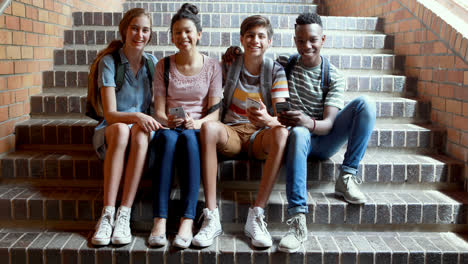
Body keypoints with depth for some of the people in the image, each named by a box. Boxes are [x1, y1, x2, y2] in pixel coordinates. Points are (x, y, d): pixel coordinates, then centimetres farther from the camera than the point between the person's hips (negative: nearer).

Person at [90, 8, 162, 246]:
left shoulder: (153, 63, 6)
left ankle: (124, 215, -35)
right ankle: (107, 215, -36)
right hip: (110, 134, -1)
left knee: (139, 133, -34)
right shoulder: (109, 61, -4)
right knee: (120, 130, -37)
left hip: (143, 131, 2)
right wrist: (136, 116, -32)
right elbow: (110, 114, -13)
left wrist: (152, 120, -12)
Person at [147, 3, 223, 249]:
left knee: (188, 137, -37)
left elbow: (215, 111, 0)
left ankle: (187, 220, -40)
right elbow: (159, 110, 4)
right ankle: (159, 220, -38)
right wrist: (167, 120, -20)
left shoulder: (212, 66, 7)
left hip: (198, 129, -1)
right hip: (170, 127, 1)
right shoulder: (163, 65, 9)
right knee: (167, 137, -36)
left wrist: (198, 122, -21)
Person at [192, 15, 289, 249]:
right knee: (208, 127, -34)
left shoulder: (275, 71, 3)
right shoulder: (228, 65, 7)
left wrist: (268, 120, -31)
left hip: (260, 135, 0)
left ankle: (256, 216, -31)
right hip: (231, 133, 1)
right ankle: (211, 217, -34)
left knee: (281, 133, -35)